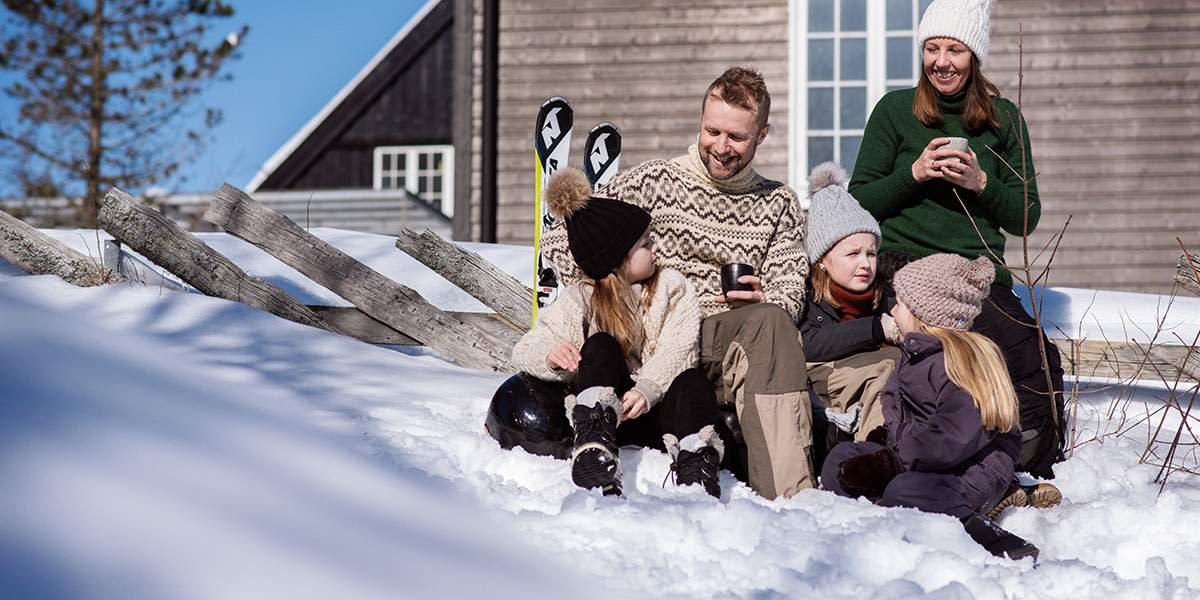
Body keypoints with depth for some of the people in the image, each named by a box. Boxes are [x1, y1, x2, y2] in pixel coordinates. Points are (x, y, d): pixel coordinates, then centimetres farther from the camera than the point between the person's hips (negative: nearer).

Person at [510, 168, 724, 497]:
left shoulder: (671, 286, 7)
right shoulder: (580, 300, 5)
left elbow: (677, 350, -9)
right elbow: (526, 349, -1)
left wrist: (648, 388, -30)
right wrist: (551, 356, -28)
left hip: (657, 409, 0)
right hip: (605, 409, 0)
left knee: (693, 381, -31)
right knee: (601, 346, -27)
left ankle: (696, 471, -49)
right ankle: (593, 454, -45)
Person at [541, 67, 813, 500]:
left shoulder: (778, 204, 20)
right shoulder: (654, 183, 10)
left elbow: (789, 296, 9)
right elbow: (561, 239, 6)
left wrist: (761, 302, -16)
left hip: (739, 350, 2)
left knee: (769, 320, -34)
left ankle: (789, 491, -46)